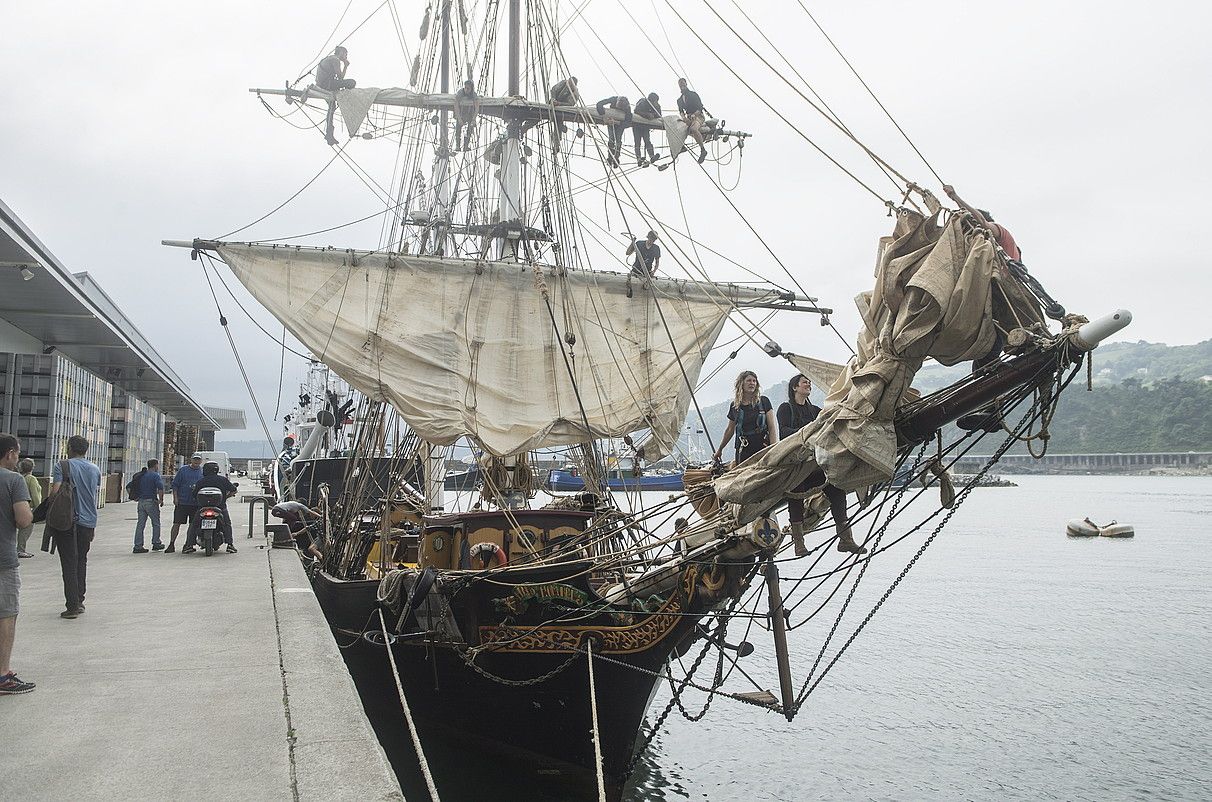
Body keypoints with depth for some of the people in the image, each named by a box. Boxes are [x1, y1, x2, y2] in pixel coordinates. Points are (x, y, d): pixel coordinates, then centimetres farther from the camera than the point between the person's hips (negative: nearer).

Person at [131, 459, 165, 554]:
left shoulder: (140, 475, 15)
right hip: (151, 501, -6)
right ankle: (156, 543, 12)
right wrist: (161, 500, -11)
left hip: (141, 501, 6)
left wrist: (135, 497, 18)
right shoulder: (155, 475, -8)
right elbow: (160, 488, -21)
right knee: (156, 523, 7)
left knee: (140, 524, 6)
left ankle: (138, 546, 3)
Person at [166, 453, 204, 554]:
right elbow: (175, 484, 4)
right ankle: (172, 544, 2)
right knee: (176, 523, -3)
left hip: (196, 503, 2)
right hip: (182, 502, -2)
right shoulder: (183, 470, 5)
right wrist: (175, 497, -5)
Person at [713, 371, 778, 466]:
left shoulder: (763, 401, 4)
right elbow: (730, 430, 22)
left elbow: (772, 428, 2)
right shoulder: (735, 406, 10)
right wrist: (720, 449, 28)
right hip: (743, 450, 2)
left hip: (763, 448, -1)